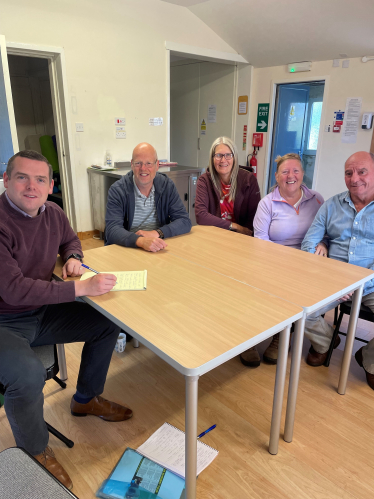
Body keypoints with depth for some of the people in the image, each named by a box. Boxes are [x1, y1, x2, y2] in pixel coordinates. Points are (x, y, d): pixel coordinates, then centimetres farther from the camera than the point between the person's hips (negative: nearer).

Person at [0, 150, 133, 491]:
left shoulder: (52, 213, -1)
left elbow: (70, 240, 21)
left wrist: (73, 258, -3)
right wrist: (82, 288, -33)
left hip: (41, 312, 8)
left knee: (107, 324, 3)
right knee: (29, 374, -32)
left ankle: (86, 400, 27)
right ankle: (35, 452, 3)